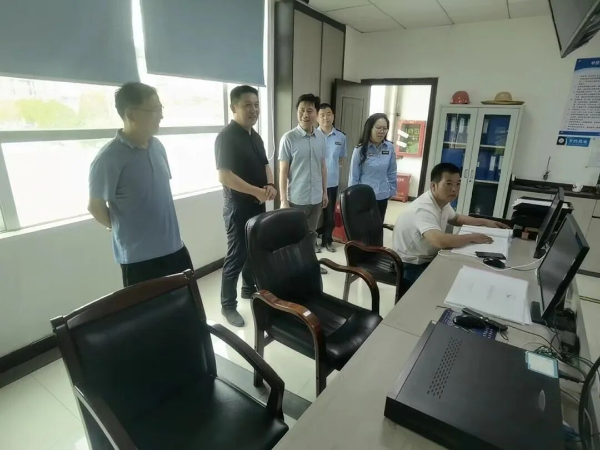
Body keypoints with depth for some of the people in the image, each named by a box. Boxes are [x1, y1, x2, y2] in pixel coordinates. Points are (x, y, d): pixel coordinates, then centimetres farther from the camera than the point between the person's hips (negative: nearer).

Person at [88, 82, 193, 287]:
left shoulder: (157, 146, 2)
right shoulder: (109, 158, -18)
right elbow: (95, 206, -8)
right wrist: (124, 229, 5)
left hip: (174, 247, 6)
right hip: (139, 256, -6)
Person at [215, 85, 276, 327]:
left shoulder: (255, 136, 11)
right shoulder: (226, 136, -15)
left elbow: (265, 164, 18)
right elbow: (224, 175, -23)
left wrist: (270, 185, -3)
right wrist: (257, 191, -23)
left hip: (257, 205, 8)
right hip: (238, 207, -8)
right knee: (236, 256, -1)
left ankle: (249, 288, 38)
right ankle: (228, 305, 14)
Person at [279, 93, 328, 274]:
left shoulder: (321, 137, 4)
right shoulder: (288, 138, -11)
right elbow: (283, 171, -10)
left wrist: (324, 192, 12)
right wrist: (283, 200, -13)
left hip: (316, 197, 5)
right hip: (296, 198, -5)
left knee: (311, 233, 19)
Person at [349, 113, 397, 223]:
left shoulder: (390, 148, -4)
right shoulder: (360, 149, -12)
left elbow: (392, 172, 7)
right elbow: (354, 176, -7)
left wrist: (392, 190, 9)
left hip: (382, 197, 3)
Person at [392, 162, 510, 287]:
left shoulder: (442, 201, 0)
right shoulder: (423, 209, -29)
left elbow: (455, 218, 23)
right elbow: (440, 241, -44)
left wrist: (485, 222, 11)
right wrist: (472, 237, -27)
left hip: (428, 259, 9)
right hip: (410, 267, -9)